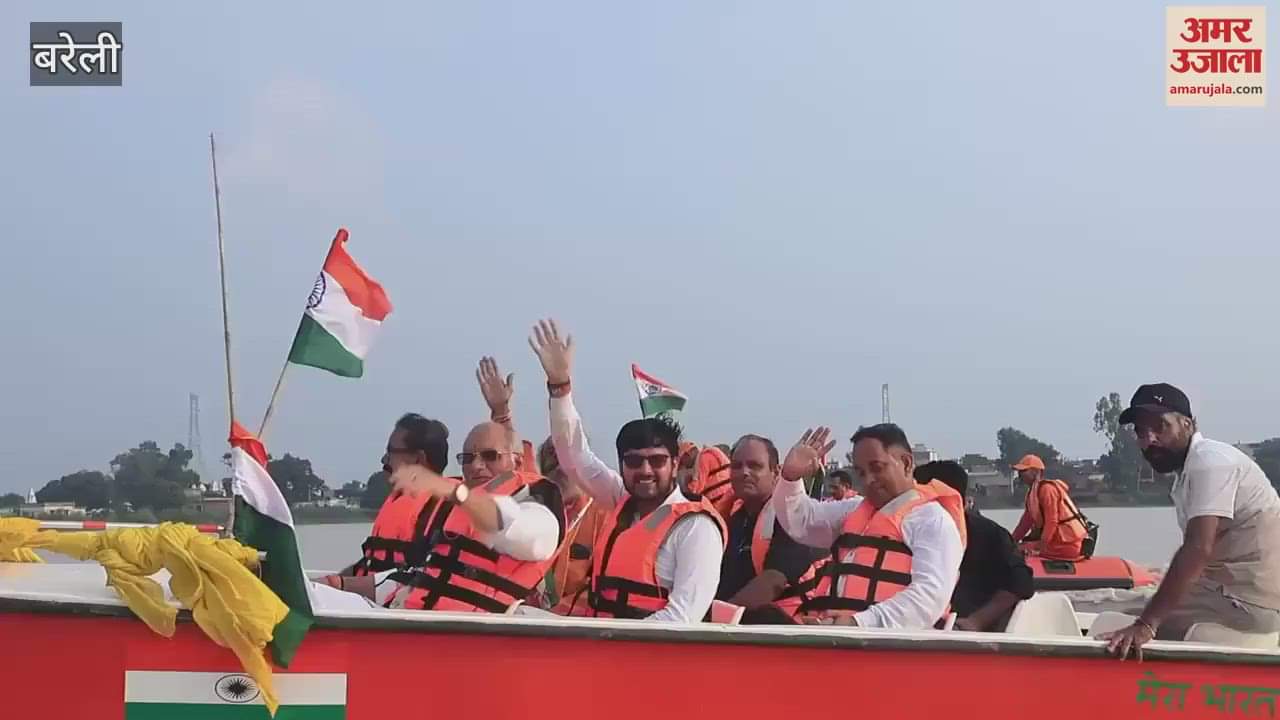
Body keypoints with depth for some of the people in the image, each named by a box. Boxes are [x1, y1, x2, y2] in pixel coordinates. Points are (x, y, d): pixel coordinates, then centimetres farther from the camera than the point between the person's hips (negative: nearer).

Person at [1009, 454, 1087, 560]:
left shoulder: (1046, 489, -15)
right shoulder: (1033, 491, 14)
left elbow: (1052, 522, -21)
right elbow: (1026, 521, 15)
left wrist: (1039, 548, -22)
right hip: (1058, 540, 9)